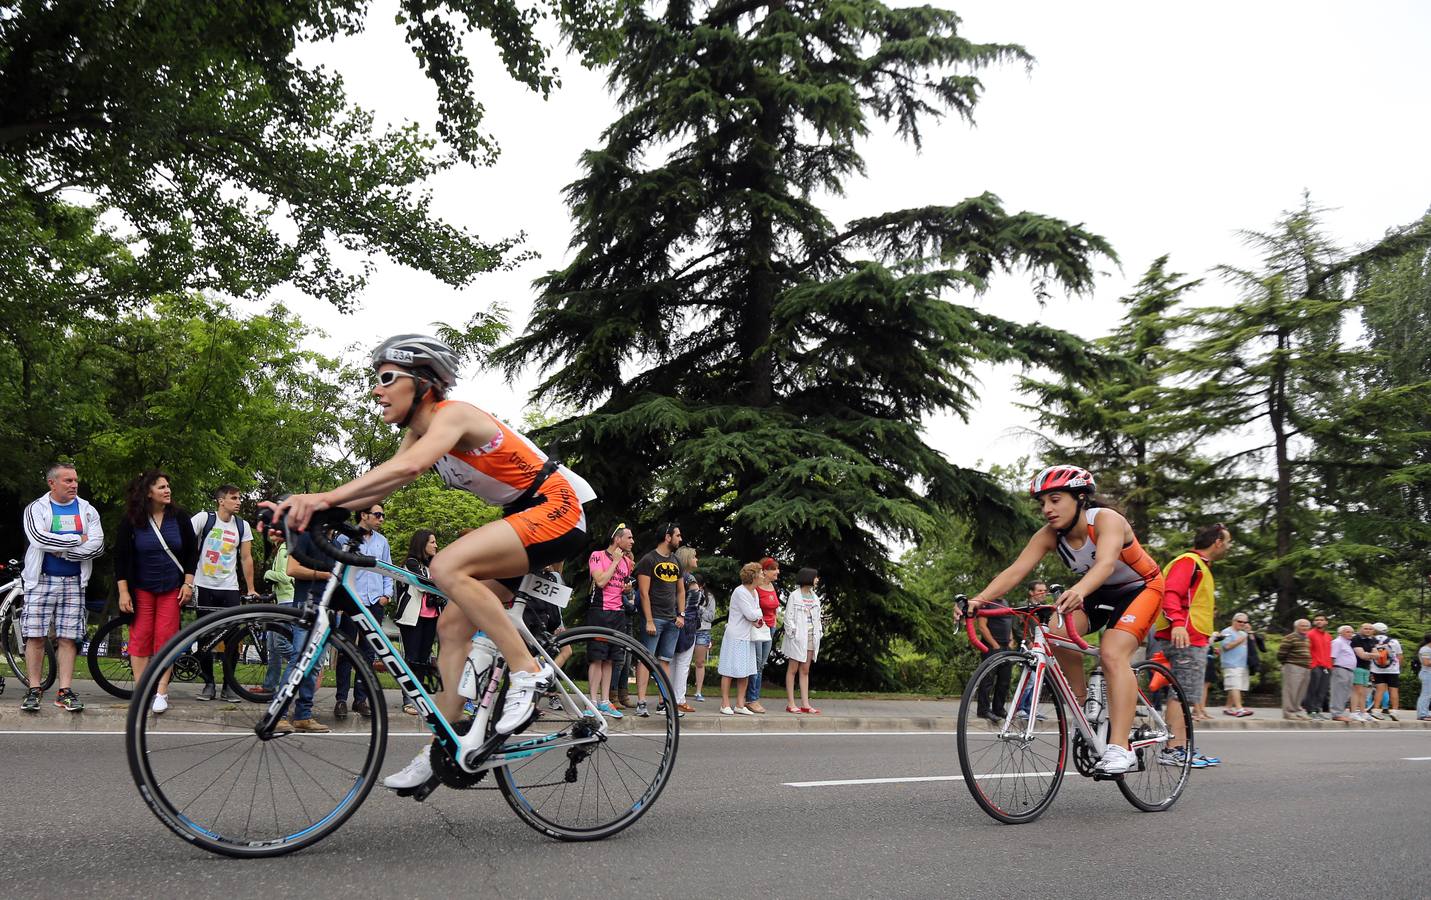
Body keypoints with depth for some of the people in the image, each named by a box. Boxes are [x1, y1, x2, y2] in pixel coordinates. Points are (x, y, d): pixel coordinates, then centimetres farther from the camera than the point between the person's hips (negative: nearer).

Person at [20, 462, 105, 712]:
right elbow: (39, 538, -17)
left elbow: (97, 545, -4)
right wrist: (78, 539, -13)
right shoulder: (36, 508, 3)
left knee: (68, 638, 1)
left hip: (73, 583, 2)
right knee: (35, 637, -1)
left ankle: (65, 692, 4)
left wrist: (62, 550, -11)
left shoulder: (87, 511, 9)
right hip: (41, 580, -2)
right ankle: (34, 691, 8)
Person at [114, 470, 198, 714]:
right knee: (141, 636, -2)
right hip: (141, 588, 0)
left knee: (166, 638, -3)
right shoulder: (131, 520, -6)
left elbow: (192, 552, 4)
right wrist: (123, 592, -7)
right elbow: (121, 557, -3)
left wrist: (188, 584, -3)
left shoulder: (179, 517, -2)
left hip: (172, 588, 0)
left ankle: (161, 693, 2)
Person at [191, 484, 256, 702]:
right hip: (204, 587, -2)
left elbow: (246, 558, 9)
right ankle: (208, 683, 14)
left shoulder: (242, 526, 6)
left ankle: (229, 686, 8)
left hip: (230, 588, 2)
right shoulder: (204, 518, -3)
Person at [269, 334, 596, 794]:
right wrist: (305, 505, -15)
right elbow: (380, 485, -1)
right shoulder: (420, 433, 10)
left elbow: (408, 467, -36)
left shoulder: (453, 413, -18)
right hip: (523, 517, 10)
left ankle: (528, 670, -20)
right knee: (453, 623, 4)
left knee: (447, 566, -28)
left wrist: (326, 496, -44)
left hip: (558, 509, -10)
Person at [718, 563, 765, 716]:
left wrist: (756, 618, -11)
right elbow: (751, 614, -21)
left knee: (745, 672, 8)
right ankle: (725, 704, 4)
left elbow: (757, 614, 11)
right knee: (729, 671, -2)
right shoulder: (740, 592, -16)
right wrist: (759, 614, -1)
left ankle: (740, 705, 13)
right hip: (735, 637, -8)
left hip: (747, 637, 9)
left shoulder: (754, 592, 12)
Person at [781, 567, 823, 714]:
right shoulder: (794, 596, -7)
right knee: (793, 670, 0)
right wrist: (793, 634, -14)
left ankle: (805, 704, 9)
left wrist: (819, 634, 7)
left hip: (811, 638, 6)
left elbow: (817, 618, 15)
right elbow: (788, 618, -8)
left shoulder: (814, 597, 12)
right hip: (798, 637, -6)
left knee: (805, 671, 8)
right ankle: (790, 704, 3)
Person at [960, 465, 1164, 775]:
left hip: (1139, 588, -5)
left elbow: (1106, 563, -50)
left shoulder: (1106, 520, -31)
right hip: (1099, 593, 5)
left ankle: (1120, 748, -29)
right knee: (1058, 634, -23)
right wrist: (979, 598, -44)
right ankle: (1082, 701, -1)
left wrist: (1079, 591, -71)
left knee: (1112, 653, -28)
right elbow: (1015, 571, -27)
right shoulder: (1049, 535, -16)